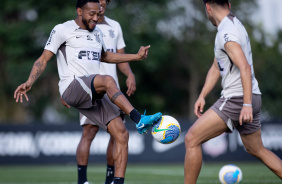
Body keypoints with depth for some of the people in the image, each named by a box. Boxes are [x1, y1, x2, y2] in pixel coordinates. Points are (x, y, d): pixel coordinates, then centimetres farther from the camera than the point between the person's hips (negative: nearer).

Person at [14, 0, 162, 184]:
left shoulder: (97, 32, 23)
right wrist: (29, 83, -14)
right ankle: (140, 120, -46)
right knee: (108, 80, -37)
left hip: (94, 96, 7)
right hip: (72, 88, -7)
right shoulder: (63, 30, 3)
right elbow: (43, 60, 1)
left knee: (122, 134, -8)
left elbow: (104, 56, 41)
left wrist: (136, 57, 35)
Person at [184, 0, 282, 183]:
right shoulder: (235, 25, 16)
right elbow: (216, 68, 20)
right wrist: (202, 96, 14)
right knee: (257, 149, 22)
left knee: (192, 139, -9)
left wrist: (247, 104, -30)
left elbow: (245, 67, -26)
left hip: (236, 99, -10)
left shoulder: (226, 32, -15)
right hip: (250, 99, 10)